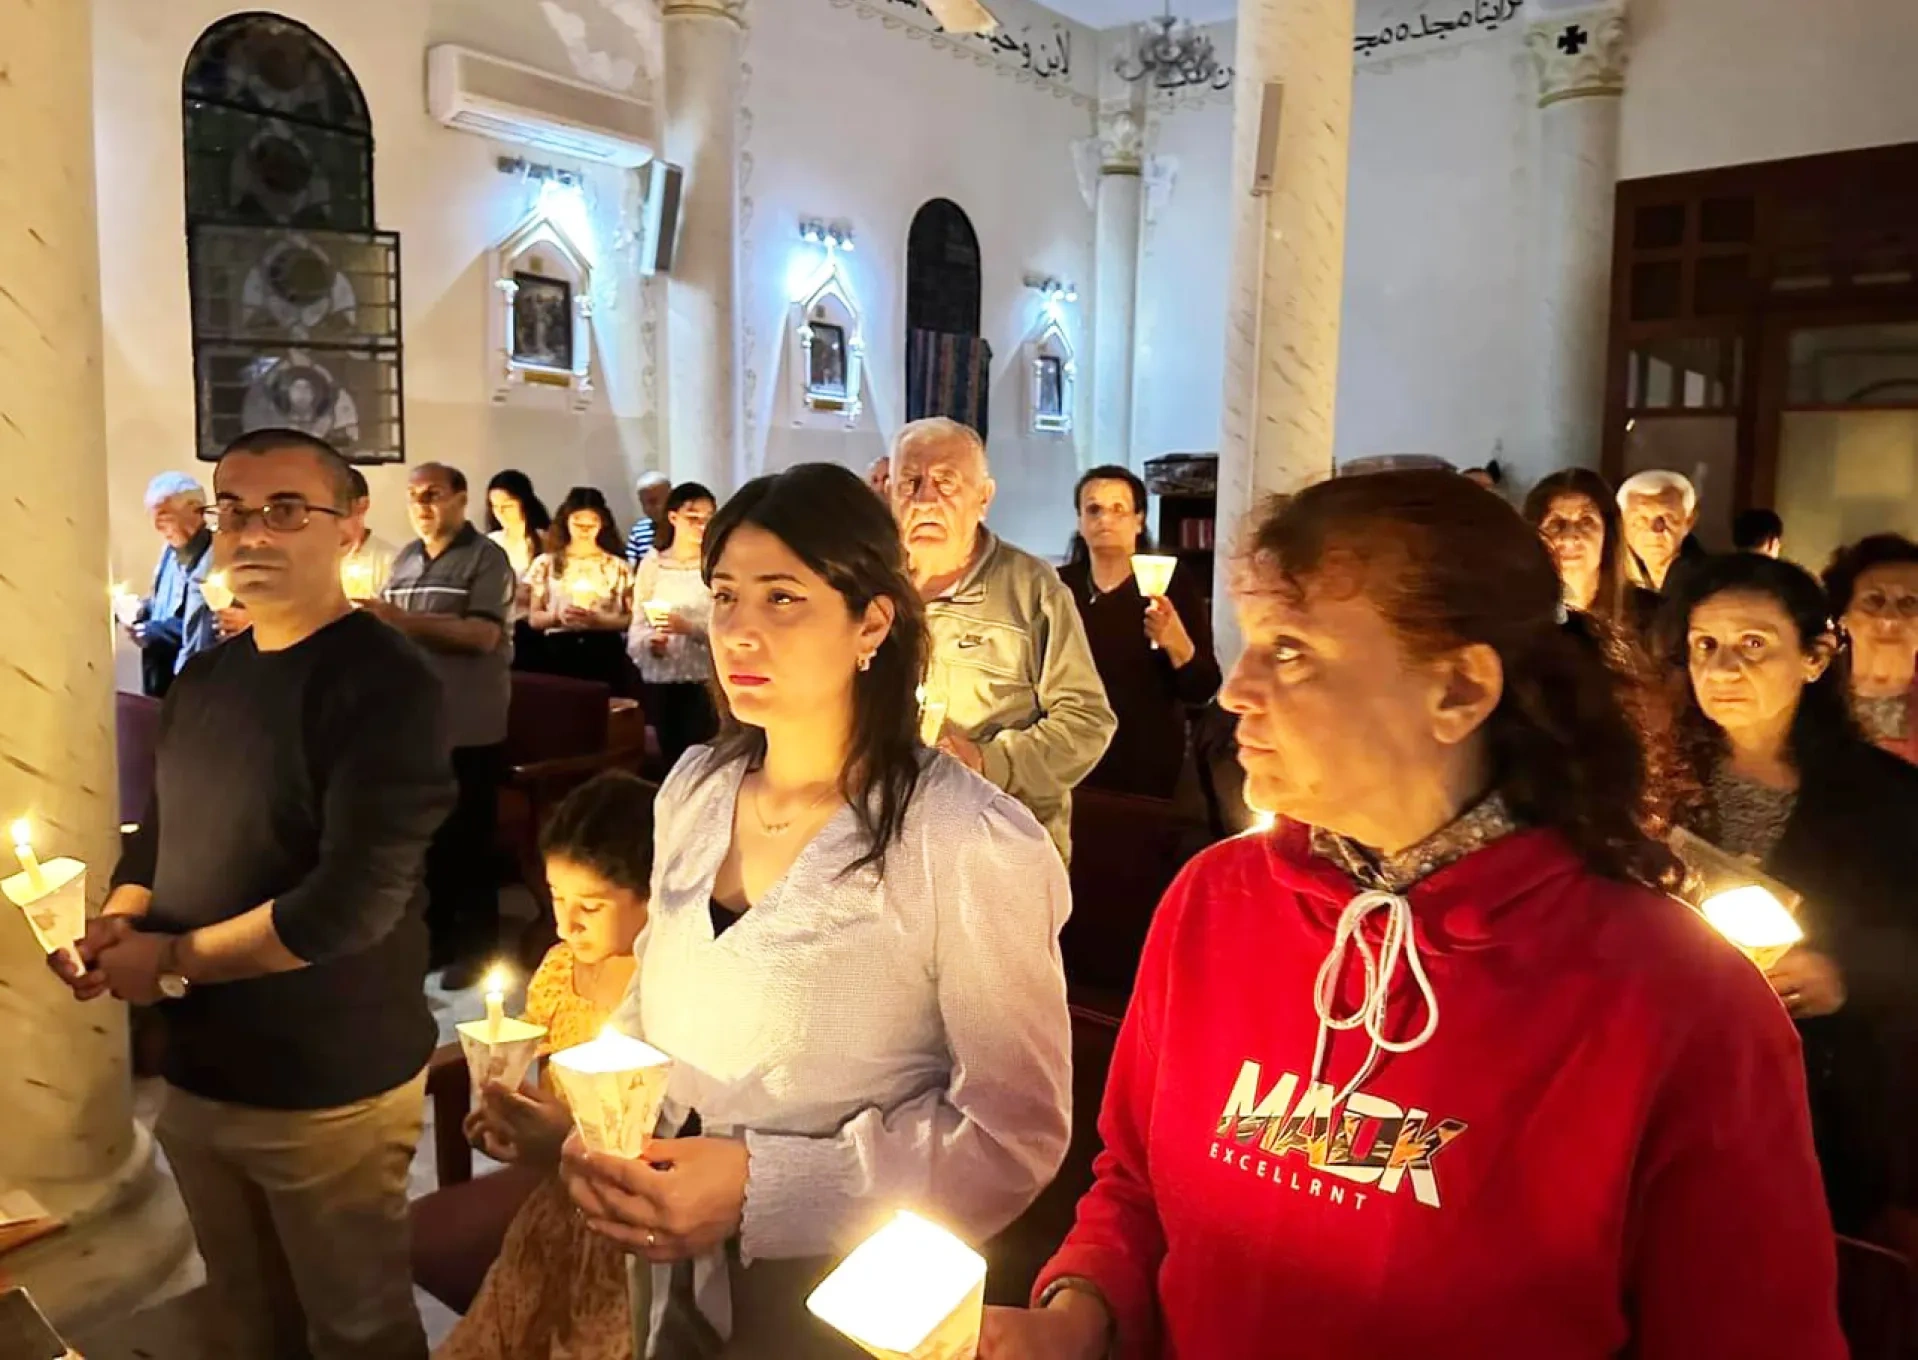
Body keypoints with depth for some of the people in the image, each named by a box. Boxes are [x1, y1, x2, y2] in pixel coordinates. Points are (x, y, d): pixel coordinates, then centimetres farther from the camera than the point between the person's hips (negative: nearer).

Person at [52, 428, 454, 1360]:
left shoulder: (382, 683, -19)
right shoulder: (205, 675, 6)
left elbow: (354, 900, -26)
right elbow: (161, 830, 17)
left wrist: (171, 960, -15)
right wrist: (115, 922, -4)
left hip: (330, 1090, -7)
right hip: (197, 1074, 7)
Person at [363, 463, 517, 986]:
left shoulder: (486, 557, -6)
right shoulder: (405, 559, 13)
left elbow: (483, 635, -18)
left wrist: (402, 619, -23)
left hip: (468, 728, -6)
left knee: (467, 843, 3)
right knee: (422, 840, 13)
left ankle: (475, 948, 14)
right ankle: (433, 938, 27)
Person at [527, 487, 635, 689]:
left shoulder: (618, 566, 6)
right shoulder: (546, 563, 8)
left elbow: (633, 618, 2)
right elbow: (533, 618, 8)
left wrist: (601, 620, -15)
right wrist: (557, 615, -12)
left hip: (605, 653, 0)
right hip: (559, 653, 0)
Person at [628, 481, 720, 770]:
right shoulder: (652, 563, 6)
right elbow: (637, 627, 6)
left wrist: (687, 627, -22)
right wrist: (651, 642, -15)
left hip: (704, 680, -3)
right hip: (660, 680, 3)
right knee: (670, 760, 10)